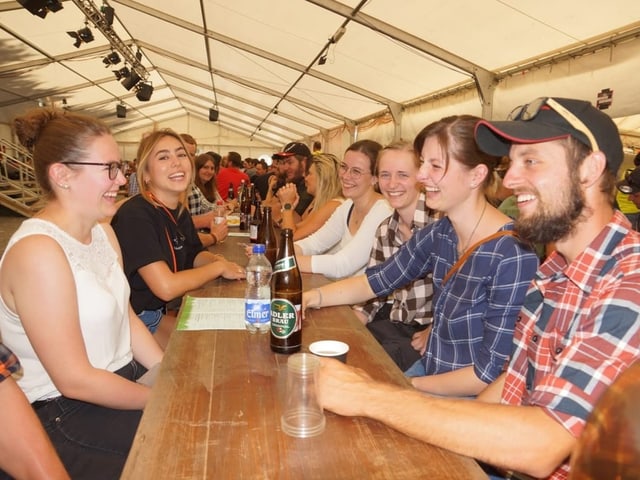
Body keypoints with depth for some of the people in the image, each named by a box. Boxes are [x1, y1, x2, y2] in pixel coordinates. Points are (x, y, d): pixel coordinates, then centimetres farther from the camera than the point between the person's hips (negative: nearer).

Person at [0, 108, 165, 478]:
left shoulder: (103, 233, 6)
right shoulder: (38, 252, -22)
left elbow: (126, 317, 7)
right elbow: (74, 380, -21)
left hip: (125, 377, 8)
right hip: (68, 418, -7)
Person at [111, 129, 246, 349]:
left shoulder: (180, 211, 2)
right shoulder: (135, 215, -23)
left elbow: (195, 254, 18)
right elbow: (166, 287, -29)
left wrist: (216, 259, -6)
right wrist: (219, 267, -16)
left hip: (171, 309, 8)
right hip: (140, 319, -8)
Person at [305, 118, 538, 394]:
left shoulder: (512, 255, -26)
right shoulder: (438, 234, -4)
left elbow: (493, 372, -22)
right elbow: (378, 280, 4)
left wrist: (411, 386, -12)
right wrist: (311, 297, -9)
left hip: (467, 402, -6)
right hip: (428, 372, 6)